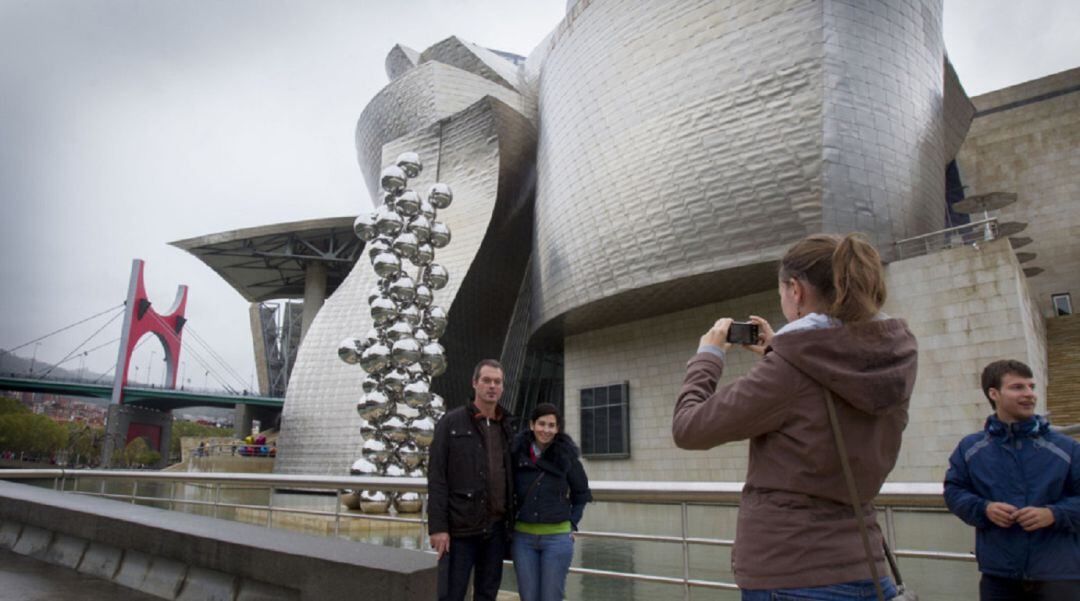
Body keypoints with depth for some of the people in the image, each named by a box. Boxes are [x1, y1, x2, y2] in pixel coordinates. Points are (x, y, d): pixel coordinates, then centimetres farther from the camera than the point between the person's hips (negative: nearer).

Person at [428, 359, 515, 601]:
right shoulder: (452, 422, -2)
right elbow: (436, 477, -7)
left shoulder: (506, 427, 11)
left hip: (496, 528, 5)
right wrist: (438, 526, -12)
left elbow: (511, 477, 14)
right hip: (460, 528, -4)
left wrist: (511, 521, 10)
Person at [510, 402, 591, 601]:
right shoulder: (517, 452, -2)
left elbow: (581, 493, 9)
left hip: (557, 538, -2)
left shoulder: (566, 456, -5)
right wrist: (512, 519, 7)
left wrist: (571, 524, 4)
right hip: (523, 537, 2)